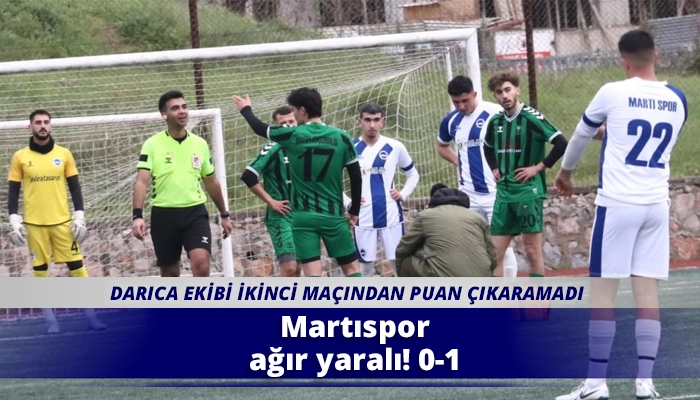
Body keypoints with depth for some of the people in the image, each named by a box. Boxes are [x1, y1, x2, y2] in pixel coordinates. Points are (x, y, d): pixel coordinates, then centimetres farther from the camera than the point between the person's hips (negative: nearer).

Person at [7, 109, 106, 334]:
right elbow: (13, 191, 4)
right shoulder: (20, 157, 2)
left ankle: (91, 316, 4)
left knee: (77, 267, -1)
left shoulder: (64, 154, 5)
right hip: (34, 224, -1)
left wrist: (79, 216, 0)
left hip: (63, 221, 1)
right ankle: (51, 321, 8)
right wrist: (14, 221, -4)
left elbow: (75, 187, 7)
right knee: (40, 271, 2)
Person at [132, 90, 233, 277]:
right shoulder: (152, 145, -4)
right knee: (170, 273, 9)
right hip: (164, 214, -1)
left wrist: (224, 215, 22)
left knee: (201, 263, -18)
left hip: (195, 212, 1)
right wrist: (138, 216, -26)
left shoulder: (200, 144, 6)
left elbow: (211, 182, 18)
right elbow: (142, 181, -13)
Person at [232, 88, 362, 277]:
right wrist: (355, 210, 12)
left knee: (312, 273, -4)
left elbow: (261, 128, 13)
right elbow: (356, 177, 0)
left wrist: (246, 109, 33)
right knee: (351, 268, 7)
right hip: (333, 214, 1)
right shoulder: (341, 138, -3)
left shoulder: (292, 135, -5)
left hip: (303, 216, -1)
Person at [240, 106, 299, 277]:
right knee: (289, 267, -15)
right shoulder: (273, 149, -11)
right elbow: (248, 177, -19)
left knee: (297, 268, 8)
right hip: (280, 216, -7)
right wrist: (271, 201, -15)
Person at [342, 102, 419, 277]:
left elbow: (413, 174, 16)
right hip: (363, 218, 0)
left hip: (391, 216, 0)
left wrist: (403, 194, 1)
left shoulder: (395, 147, 2)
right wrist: (347, 202, -2)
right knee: (364, 267, 4)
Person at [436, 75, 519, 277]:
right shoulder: (451, 121, 5)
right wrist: (458, 162, 8)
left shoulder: (495, 113, -12)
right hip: (468, 195, 5)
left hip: (496, 192, -5)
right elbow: (441, 146, 25)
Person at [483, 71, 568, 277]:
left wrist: (538, 167, -14)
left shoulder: (531, 118, -10)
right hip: (503, 193, 6)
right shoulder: (496, 121, 9)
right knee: (495, 252, 4)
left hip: (528, 191, -6)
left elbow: (561, 144, -17)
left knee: (533, 251, -1)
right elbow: (488, 147, 30)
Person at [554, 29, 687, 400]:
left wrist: (565, 171, 32)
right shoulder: (678, 100, 7)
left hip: (617, 204, -4)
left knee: (602, 292, -1)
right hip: (656, 206, 4)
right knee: (647, 293, 4)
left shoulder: (613, 93, -6)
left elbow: (582, 133, 12)